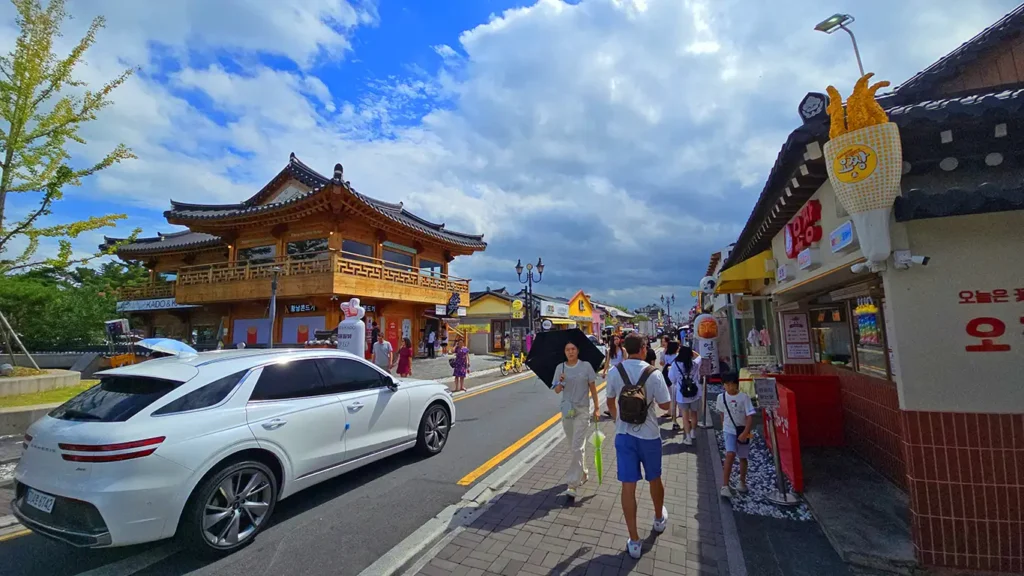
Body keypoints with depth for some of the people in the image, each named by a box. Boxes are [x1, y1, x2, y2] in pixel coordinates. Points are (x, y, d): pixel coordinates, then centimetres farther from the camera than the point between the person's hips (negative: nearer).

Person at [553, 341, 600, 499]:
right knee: (573, 447, 17)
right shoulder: (559, 368, 0)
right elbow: (557, 391, 4)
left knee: (577, 447, -9)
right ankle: (582, 475, 37)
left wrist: (596, 409, -2)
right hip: (566, 410, 4)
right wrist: (560, 383, -18)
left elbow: (593, 388, -2)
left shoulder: (586, 366, -8)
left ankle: (572, 485, -5)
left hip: (582, 410, -4)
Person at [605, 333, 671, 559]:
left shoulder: (615, 372, -9)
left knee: (628, 486, 7)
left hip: (623, 435, 1)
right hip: (649, 436, 0)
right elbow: (665, 405, -7)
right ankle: (659, 518, 48)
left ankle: (634, 541, 16)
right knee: (655, 479, 23)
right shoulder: (653, 373, -16)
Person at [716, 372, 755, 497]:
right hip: (729, 430, 0)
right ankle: (725, 486, -14)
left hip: (742, 431, 0)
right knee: (730, 455, -16)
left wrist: (745, 432, -26)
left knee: (742, 457, 14)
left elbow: (750, 417, -17)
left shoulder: (744, 397, -15)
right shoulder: (721, 397, -6)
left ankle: (742, 482, 36)